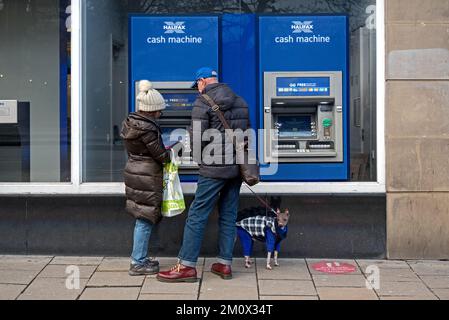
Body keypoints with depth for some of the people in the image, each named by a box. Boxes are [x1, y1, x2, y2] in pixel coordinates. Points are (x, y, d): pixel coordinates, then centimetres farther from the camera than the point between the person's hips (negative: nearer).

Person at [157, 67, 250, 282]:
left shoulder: (203, 103, -8)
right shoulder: (240, 102, 13)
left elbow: (197, 139, -11)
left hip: (214, 169, -7)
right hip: (236, 167, 7)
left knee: (197, 216, -2)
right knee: (228, 216, 12)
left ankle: (186, 266, 0)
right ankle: (225, 264, 15)